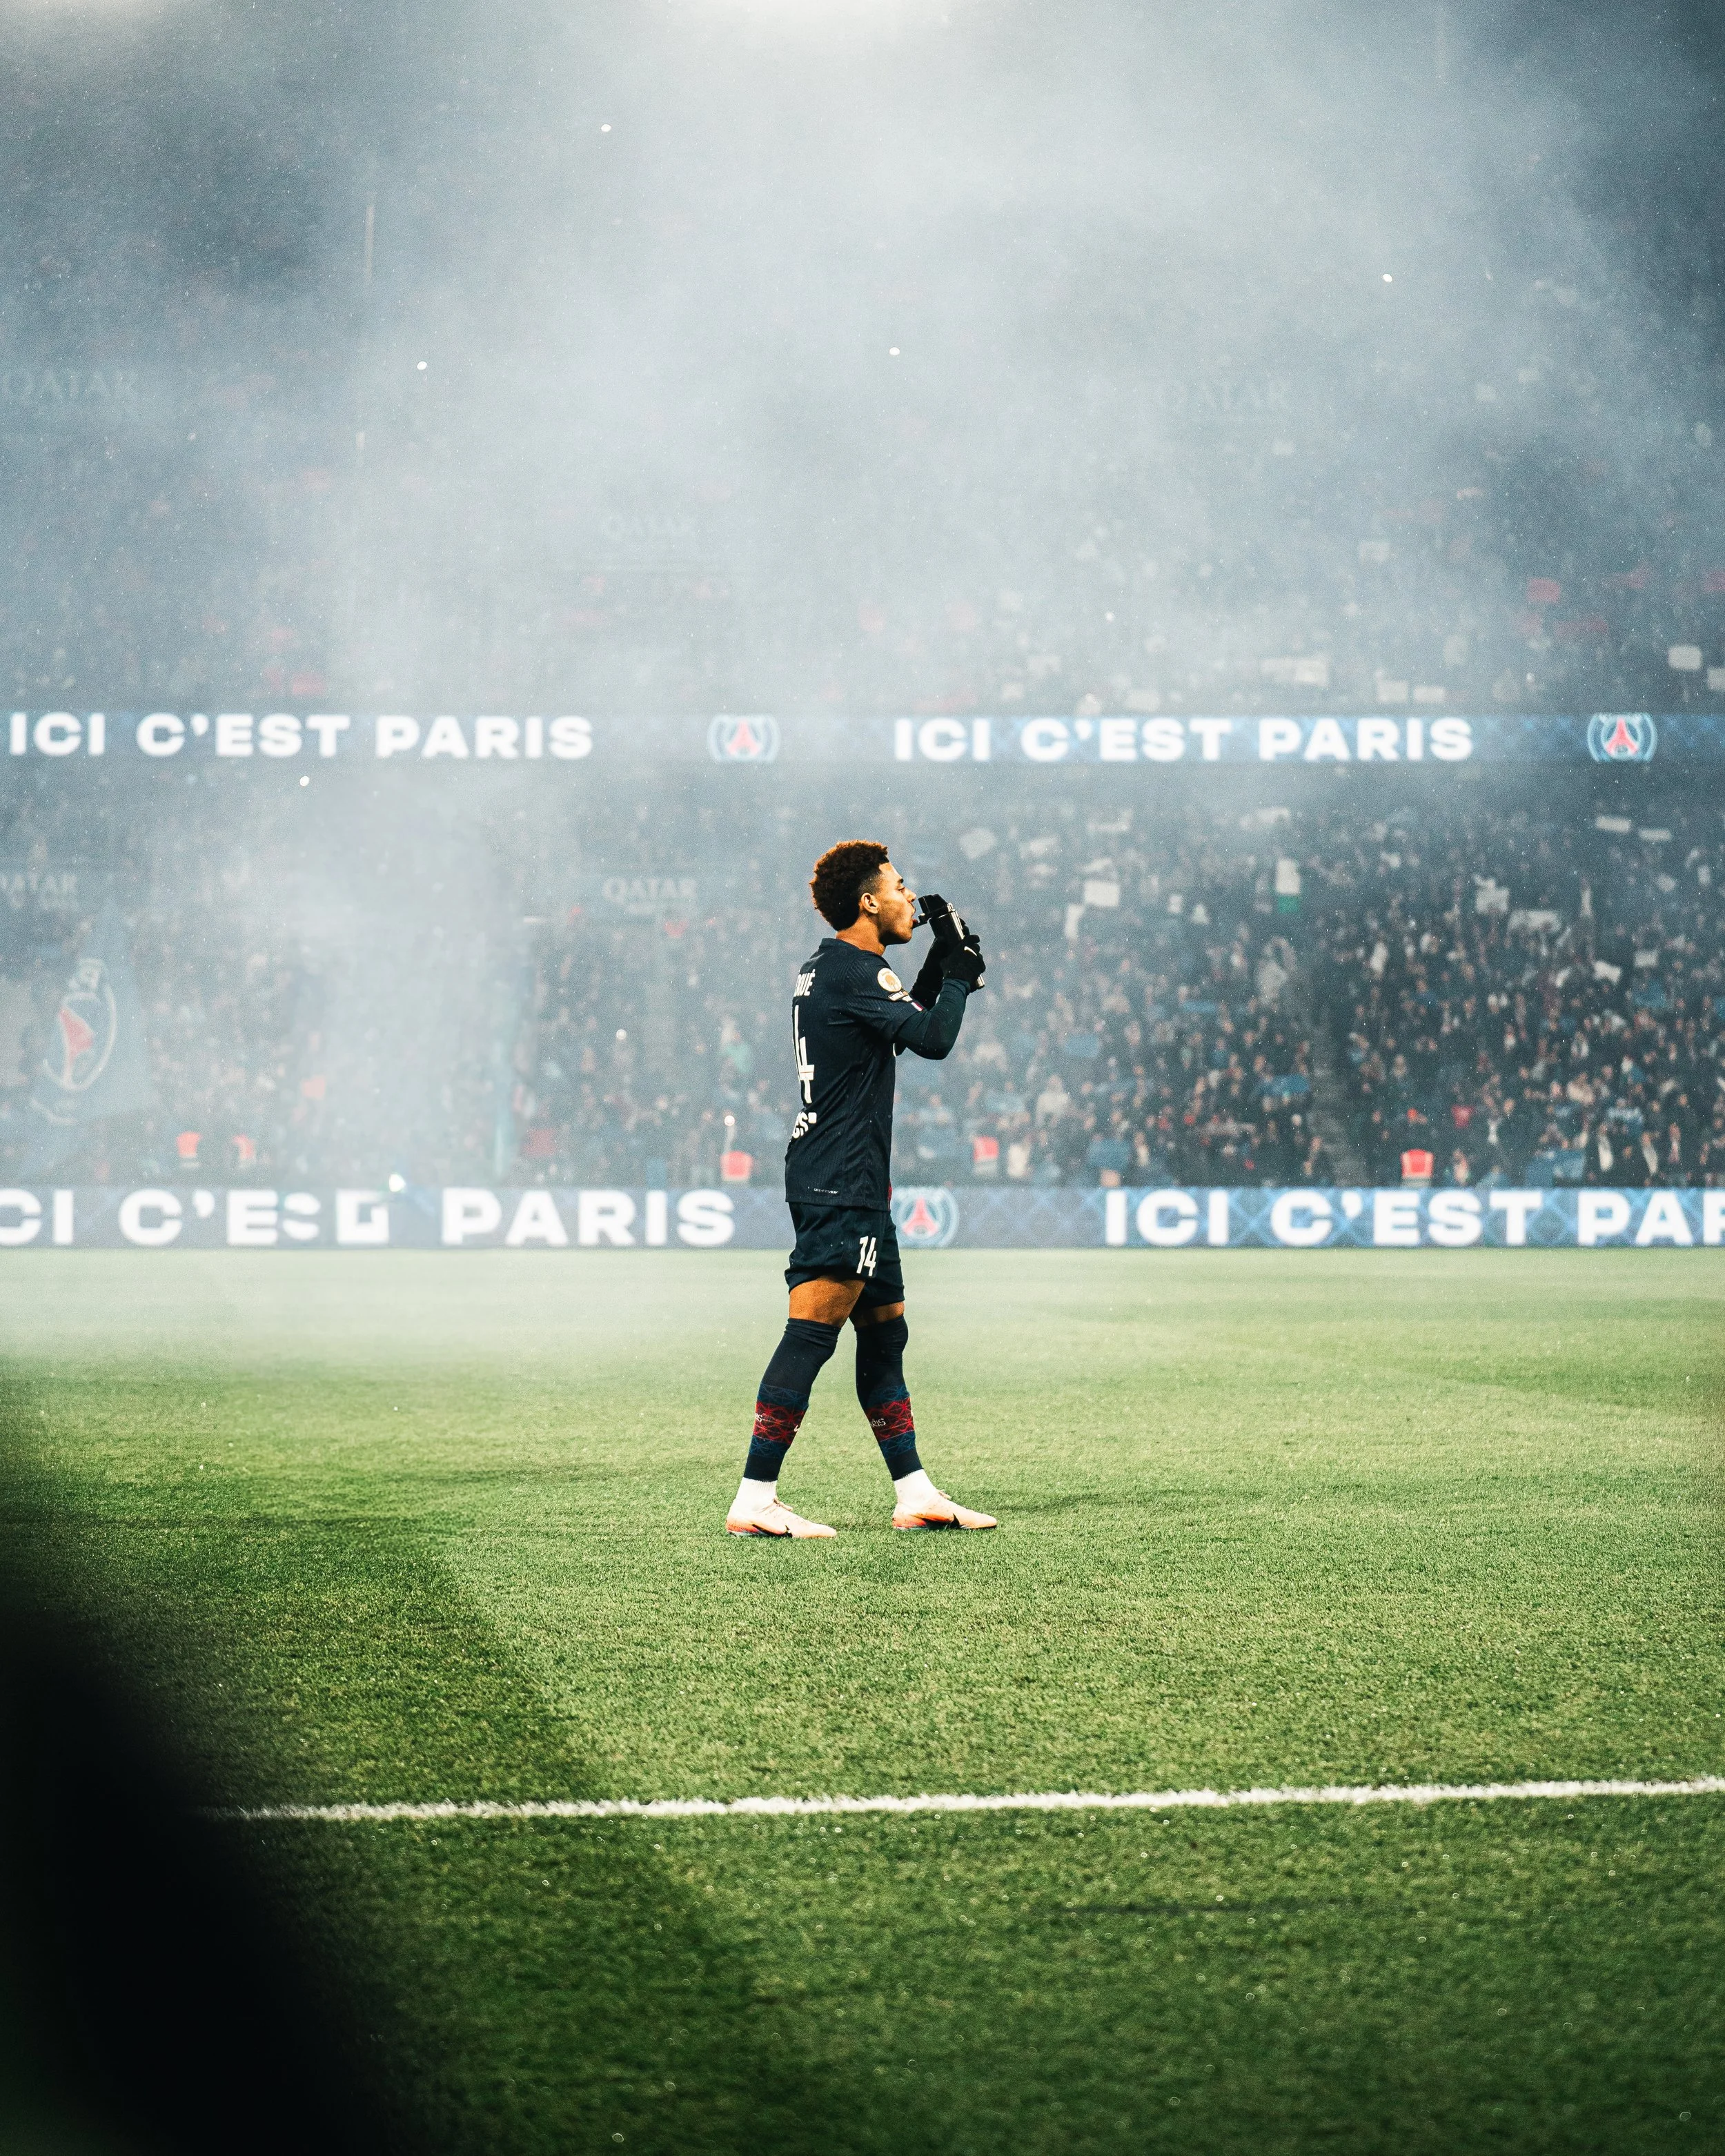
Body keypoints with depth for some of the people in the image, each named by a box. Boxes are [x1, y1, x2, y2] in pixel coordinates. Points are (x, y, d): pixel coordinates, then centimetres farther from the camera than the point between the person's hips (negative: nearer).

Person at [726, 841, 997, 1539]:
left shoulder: (822, 969, 17)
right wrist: (959, 970, -6)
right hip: (841, 1186, -11)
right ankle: (754, 1500, -15)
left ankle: (914, 1493, 18)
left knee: (885, 1330, 14)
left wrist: (943, 964, 18)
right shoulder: (854, 971, -14)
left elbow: (903, 1025, 30)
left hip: (851, 1186, 11)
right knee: (812, 1332, -13)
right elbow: (932, 1038, -21)